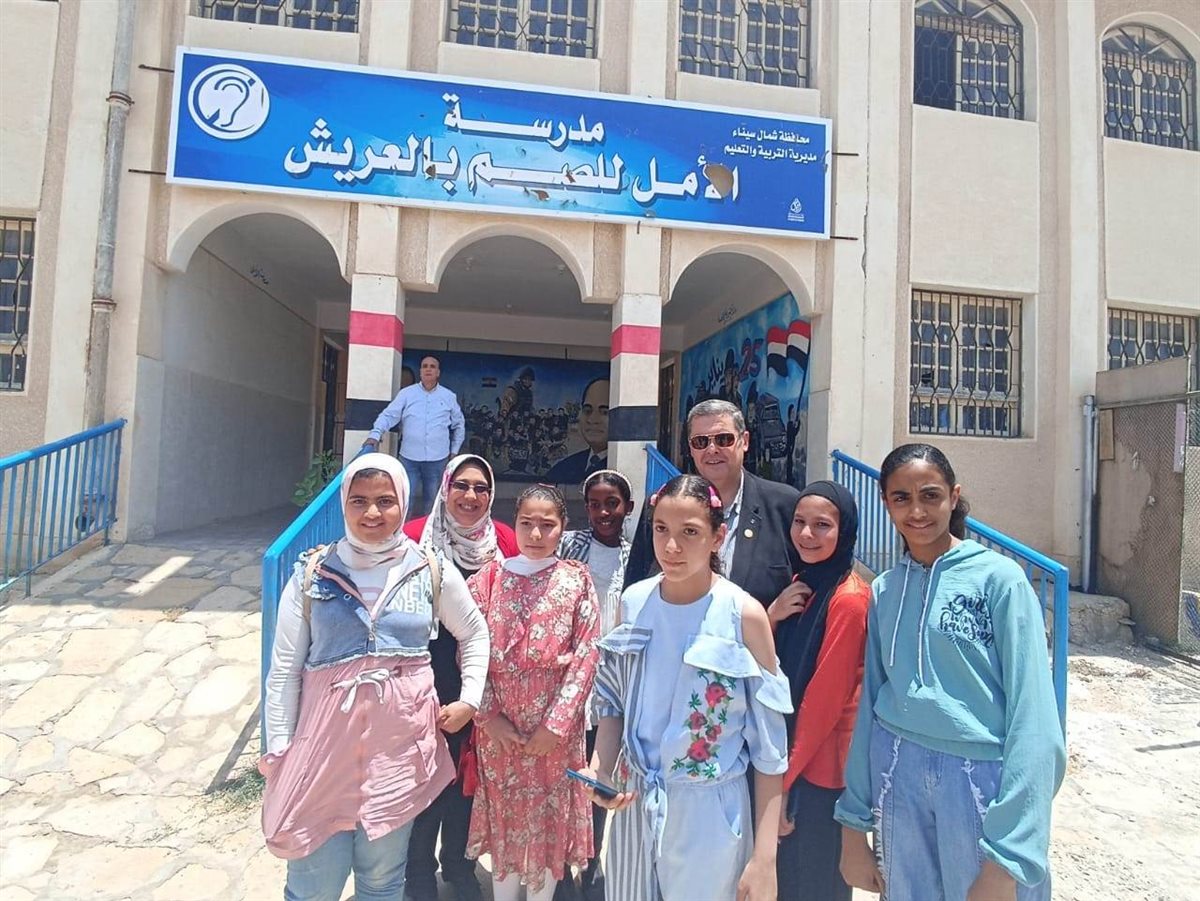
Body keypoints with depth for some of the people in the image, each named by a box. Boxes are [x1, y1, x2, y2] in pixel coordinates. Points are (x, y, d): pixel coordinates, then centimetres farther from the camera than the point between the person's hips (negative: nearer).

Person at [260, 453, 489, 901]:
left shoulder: (431, 571, -3)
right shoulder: (312, 573, -3)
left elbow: (475, 635, 11)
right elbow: (284, 670, 1)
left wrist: (469, 700, 3)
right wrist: (279, 750, 0)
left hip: (400, 742, 1)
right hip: (326, 738, 0)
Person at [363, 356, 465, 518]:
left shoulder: (449, 396, 5)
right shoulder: (406, 393, 1)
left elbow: (458, 425, 14)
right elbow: (388, 415, -5)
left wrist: (454, 451, 12)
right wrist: (375, 434, -21)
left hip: (437, 459, 1)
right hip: (409, 457, -1)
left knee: (430, 501, 14)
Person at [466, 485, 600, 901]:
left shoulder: (576, 579, -4)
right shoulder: (489, 577, -2)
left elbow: (586, 656, -7)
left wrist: (557, 722, -11)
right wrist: (488, 715, -9)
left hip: (557, 723, 0)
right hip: (499, 723, 1)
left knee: (551, 818, 14)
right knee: (504, 813, 15)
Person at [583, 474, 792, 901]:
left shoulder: (744, 614, -17)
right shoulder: (634, 602, -6)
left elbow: (768, 744, -11)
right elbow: (614, 702, 7)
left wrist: (765, 857, -10)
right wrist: (599, 769, -9)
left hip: (709, 810, -3)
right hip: (635, 801, 4)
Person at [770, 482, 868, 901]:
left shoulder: (848, 598, -20)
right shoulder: (801, 584, 5)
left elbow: (825, 698, -20)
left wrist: (785, 778, -13)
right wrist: (771, 617, -14)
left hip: (818, 766, -7)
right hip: (788, 754, 7)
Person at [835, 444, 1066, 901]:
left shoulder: (999, 578, -9)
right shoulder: (883, 590, 3)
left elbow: (1030, 713, -12)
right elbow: (869, 702, 5)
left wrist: (1007, 857, -15)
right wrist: (854, 822, 6)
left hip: (982, 776, -3)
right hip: (897, 773, 4)